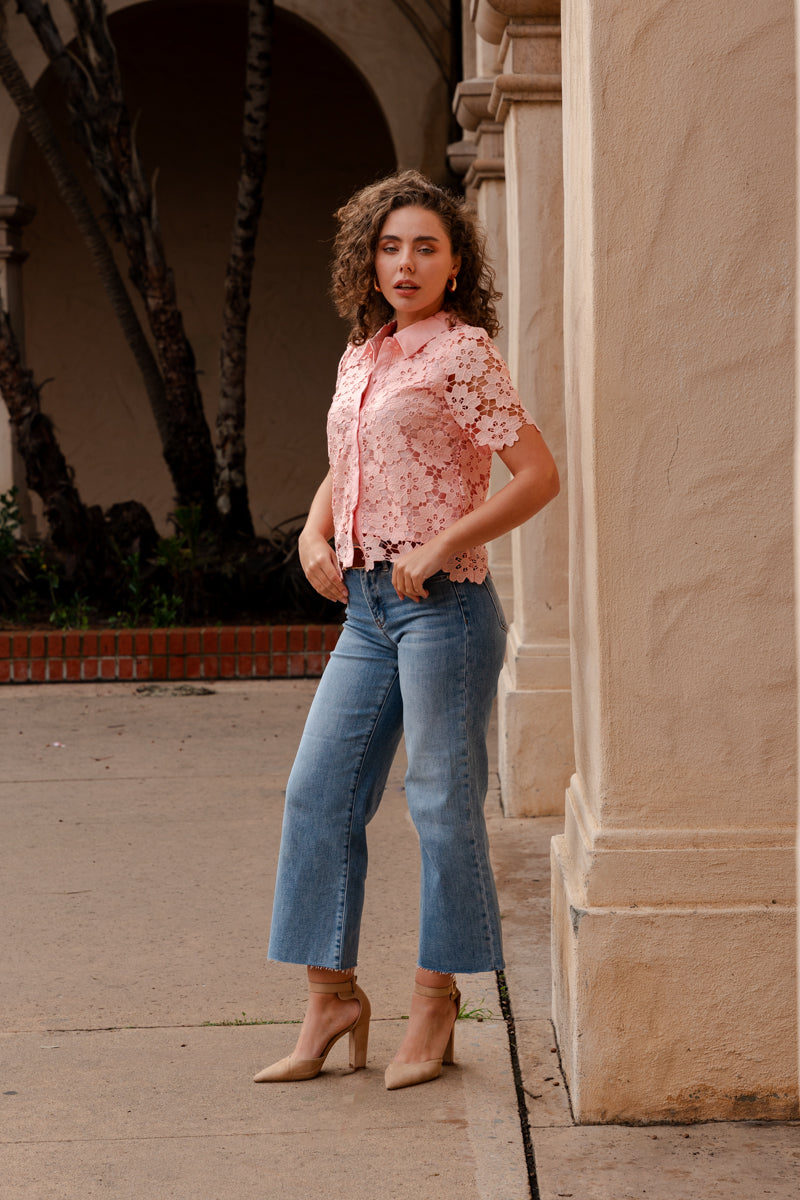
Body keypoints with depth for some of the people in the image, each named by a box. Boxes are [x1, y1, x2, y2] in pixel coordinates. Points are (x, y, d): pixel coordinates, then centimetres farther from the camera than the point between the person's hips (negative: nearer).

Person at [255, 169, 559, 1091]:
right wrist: (315, 537, 6)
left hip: (444, 604, -8)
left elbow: (538, 475, -11)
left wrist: (443, 546, -16)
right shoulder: (361, 360, 15)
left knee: (442, 800, 0)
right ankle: (331, 997, 12)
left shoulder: (463, 355, -6)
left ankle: (435, 1004, 12)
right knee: (318, 793, 4)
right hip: (365, 606, 8)